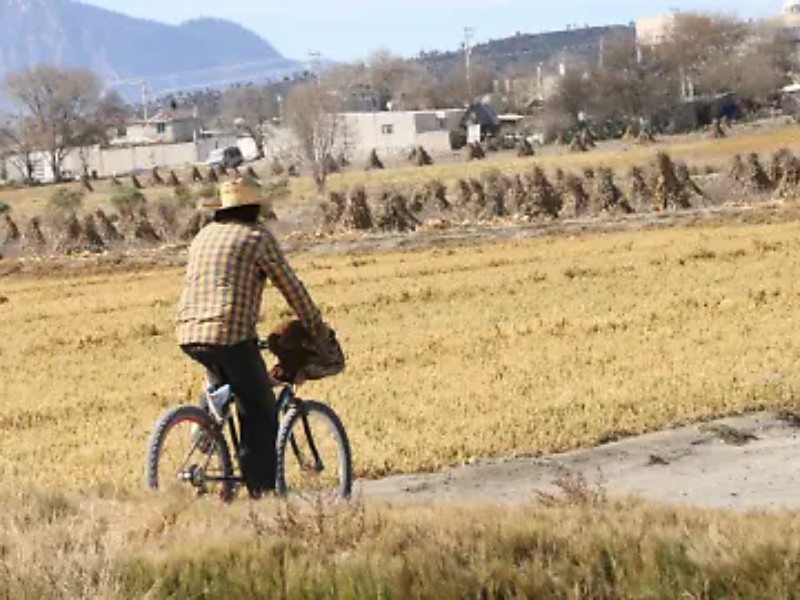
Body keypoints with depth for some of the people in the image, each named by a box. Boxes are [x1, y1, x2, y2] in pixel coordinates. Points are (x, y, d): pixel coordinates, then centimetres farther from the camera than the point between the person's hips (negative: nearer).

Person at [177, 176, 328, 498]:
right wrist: (316, 326, 17)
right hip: (231, 335, -7)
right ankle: (261, 490, -5)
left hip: (189, 334, 7)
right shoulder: (258, 237, 1)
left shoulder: (204, 235, 20)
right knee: (261, 414, 0)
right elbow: (290, 286, 5)